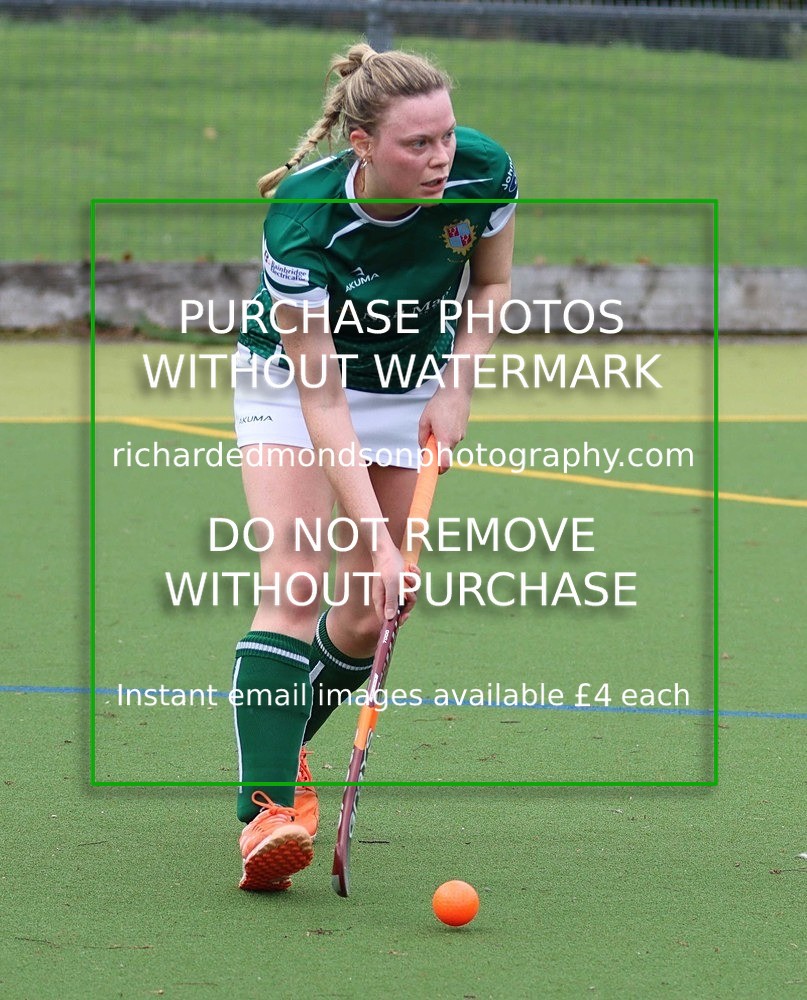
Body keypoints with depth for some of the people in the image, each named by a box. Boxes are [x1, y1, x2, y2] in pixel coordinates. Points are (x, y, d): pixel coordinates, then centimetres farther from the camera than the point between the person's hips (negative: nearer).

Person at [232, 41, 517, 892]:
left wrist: (456, 389, -13)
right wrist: (377, 539, -36)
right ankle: (266, 808, -29)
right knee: (295, 586, -22)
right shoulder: (302, 220, -35)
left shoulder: (484, 175, -24)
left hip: (411, 390, 4)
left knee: (366, 615, 0)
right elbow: (321, 398, -32)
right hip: (291, 380, -4)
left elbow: (490, 284, 0)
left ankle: (284, 754, 27)